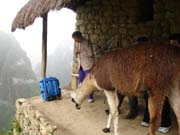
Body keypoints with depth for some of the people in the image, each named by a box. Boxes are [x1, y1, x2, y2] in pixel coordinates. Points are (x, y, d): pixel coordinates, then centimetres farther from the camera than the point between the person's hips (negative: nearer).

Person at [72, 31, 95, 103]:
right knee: (80, 81, 10)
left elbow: (90, 54, -21)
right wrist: (75, 52, -11)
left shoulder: (87, 42, -14)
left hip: (88, 65, -6)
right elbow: (75, 55, 12)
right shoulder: (76, 43, 7)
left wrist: (80, 51, -15)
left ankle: (90, 97, 7)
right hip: (81, 65, 6)